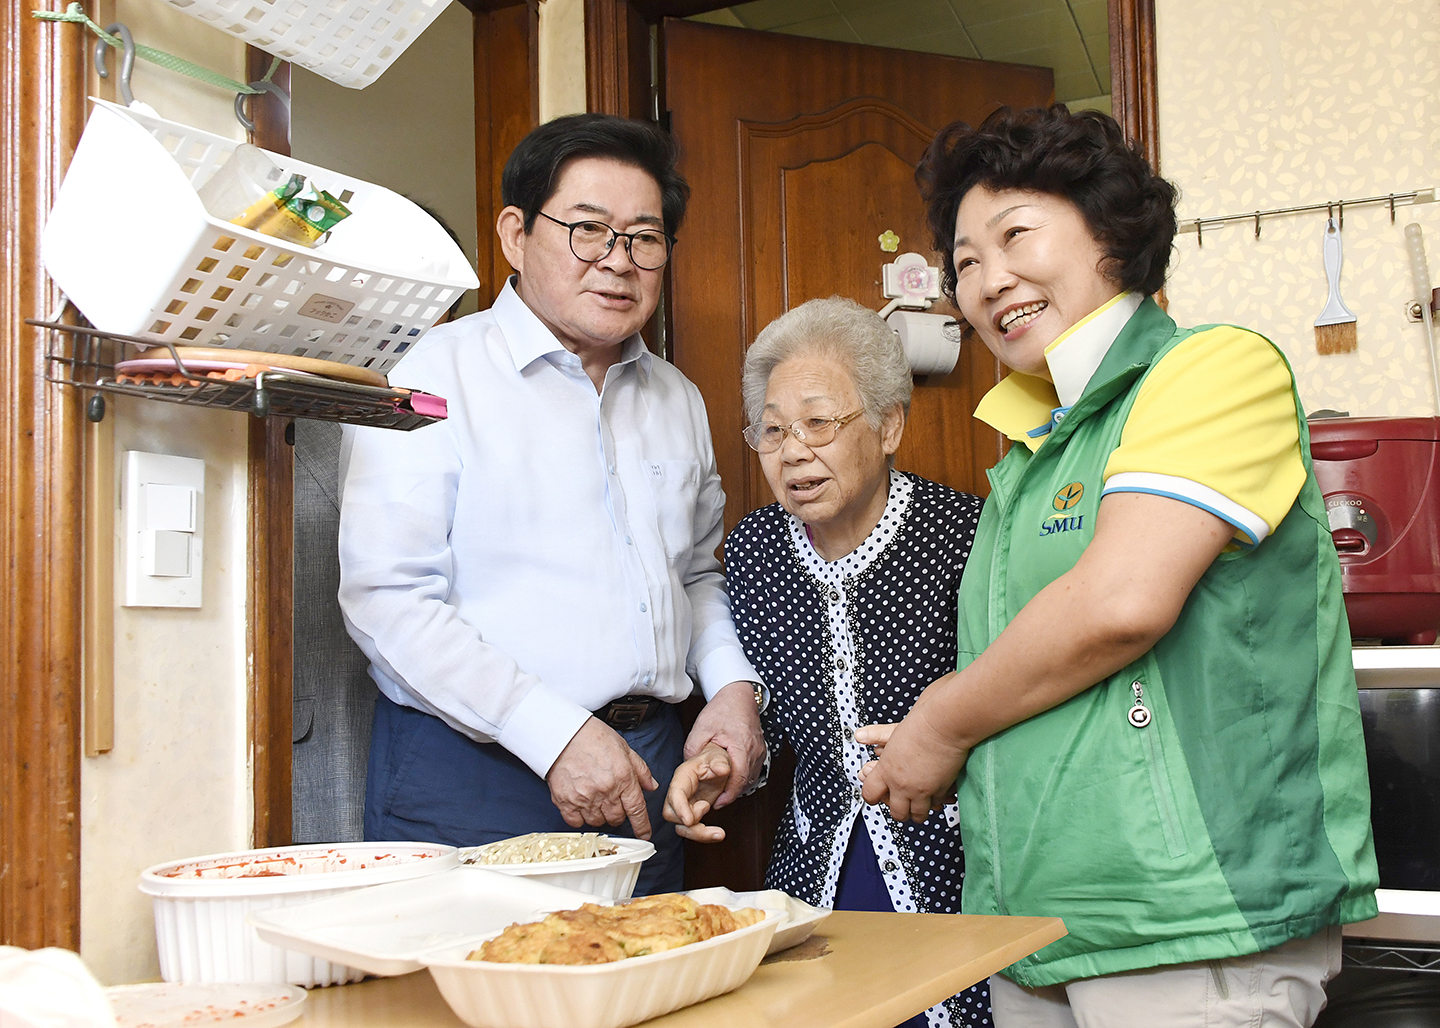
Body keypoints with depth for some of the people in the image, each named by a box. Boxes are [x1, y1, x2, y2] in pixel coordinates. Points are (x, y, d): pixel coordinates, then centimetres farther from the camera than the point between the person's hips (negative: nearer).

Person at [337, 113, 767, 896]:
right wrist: (555, 732, -20)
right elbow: (385, 596, -16)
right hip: (470, 781, -5)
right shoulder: (436, 375, -7)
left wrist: (732, 684, 4)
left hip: (645, 774, 6)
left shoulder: (677, 400, 14)